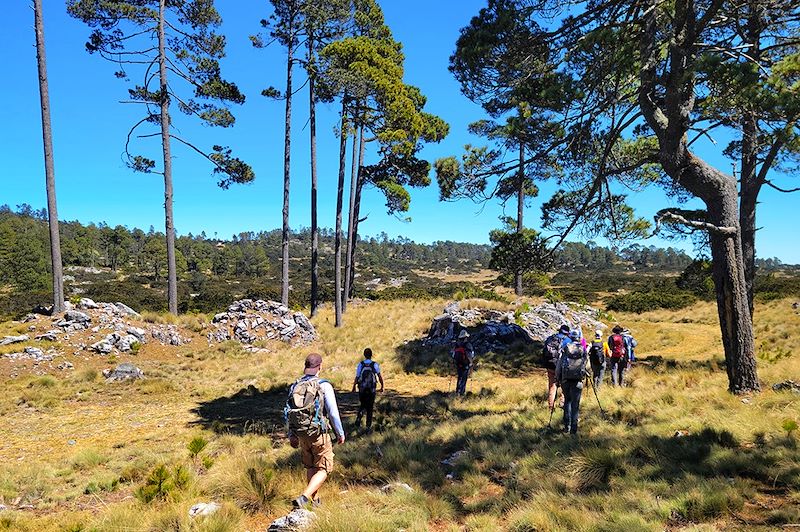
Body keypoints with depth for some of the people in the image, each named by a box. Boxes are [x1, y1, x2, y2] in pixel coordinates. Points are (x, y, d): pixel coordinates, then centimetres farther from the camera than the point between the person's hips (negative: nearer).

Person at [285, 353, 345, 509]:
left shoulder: (295, 386, 1)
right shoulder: (324, 386, -15)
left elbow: (288, 413, 8)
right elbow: (333, 413, -14)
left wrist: (291, 435, 19)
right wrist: (340, 433, -1)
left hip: (301, 434, 6)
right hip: (319, 434, -5)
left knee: (310, 467, 23)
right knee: (324, 469, 6)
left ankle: (314, 500, 35)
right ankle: (303, 498, -11)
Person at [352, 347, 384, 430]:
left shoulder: (360, 364, -6)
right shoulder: (375, 365, -7)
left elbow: (357, 377, -5)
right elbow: (380, 377, -10)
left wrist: (354, 387, 9)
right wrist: (382, 386, 1)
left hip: (362, 389, 1)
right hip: (372, 389, -1)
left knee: (363, 405, 20)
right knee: (370, 407, 12)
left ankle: (358, 419, 0)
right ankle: (368, 425, 14)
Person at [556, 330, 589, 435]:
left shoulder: (565, 348, 0)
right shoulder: (583, 350, 2)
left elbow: (559, 364, 0)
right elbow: (586, 365, 8)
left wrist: (557, 378, 9)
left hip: (565, 379, 1)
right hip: (577, 380, -1)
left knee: (567, 401, 17)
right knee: (575, 404, 4)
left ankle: (567, 426, 16)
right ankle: (573, 429, 1)